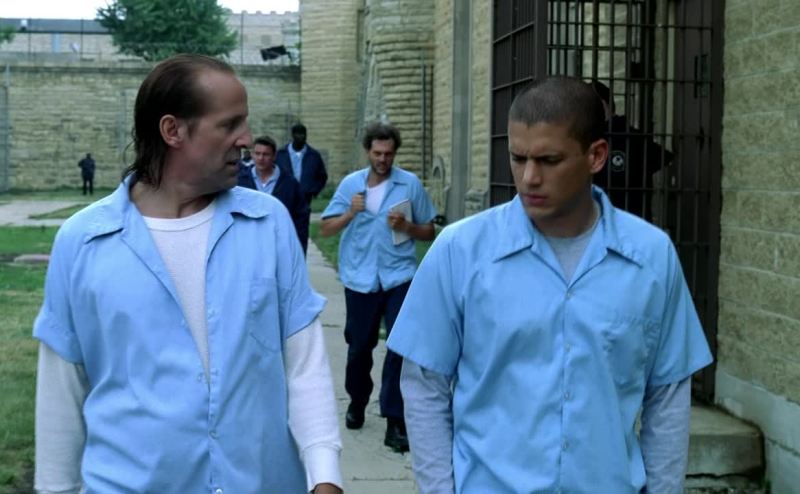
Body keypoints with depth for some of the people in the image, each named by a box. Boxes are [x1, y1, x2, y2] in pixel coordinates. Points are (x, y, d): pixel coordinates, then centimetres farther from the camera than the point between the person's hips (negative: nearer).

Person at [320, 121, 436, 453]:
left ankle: (395, 422, -3)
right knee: (359, 347, 14)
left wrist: (406, 227, -15)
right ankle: (357, 402, 39)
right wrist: (350, 213, -14)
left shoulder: (411, 184, -1)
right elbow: (325, 229, 3)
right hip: (359, 278, 2)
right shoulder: (350, 184, 4)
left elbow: (429, 232, 5)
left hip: (398, 277, -2)